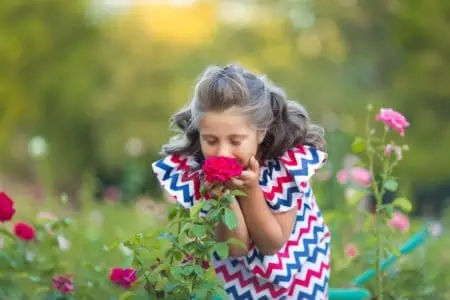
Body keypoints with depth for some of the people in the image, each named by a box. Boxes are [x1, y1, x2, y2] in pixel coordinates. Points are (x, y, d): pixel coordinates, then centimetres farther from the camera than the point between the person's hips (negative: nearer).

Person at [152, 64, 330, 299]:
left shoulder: (290, 162, -31)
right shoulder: (193, 168, -26)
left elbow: (272, 243, -22)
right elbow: (235, 247, -23)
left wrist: (250, 188, -37)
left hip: (294, 264, -1)